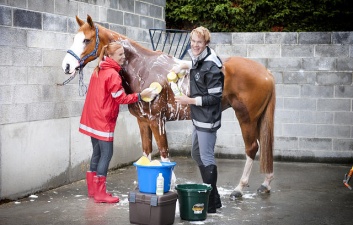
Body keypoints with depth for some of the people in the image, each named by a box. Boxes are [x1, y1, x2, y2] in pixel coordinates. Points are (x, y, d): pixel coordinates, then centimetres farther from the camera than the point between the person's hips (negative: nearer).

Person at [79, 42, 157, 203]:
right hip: (103, 120, -9)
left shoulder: (98, 71, 12)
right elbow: (121, 99, -14)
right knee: (106, 154, -5)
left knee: (97, 153, 14)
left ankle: (93, 189, 20)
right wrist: (140, 96, -12)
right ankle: (100, 193, -3)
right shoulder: (113, 75, -15)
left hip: (92, 118, 9)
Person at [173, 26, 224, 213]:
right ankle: (212, 196, 32)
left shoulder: (211, 66, -21)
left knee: (206, 159, -5)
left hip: (207, 120, -11)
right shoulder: (197, 60, 7)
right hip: (198, 118, 11)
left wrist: (189, 100, -22)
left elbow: (215, 97, -23)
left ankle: (211, 203, 4)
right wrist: (182, 66, 21)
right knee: (196, 154, 20)